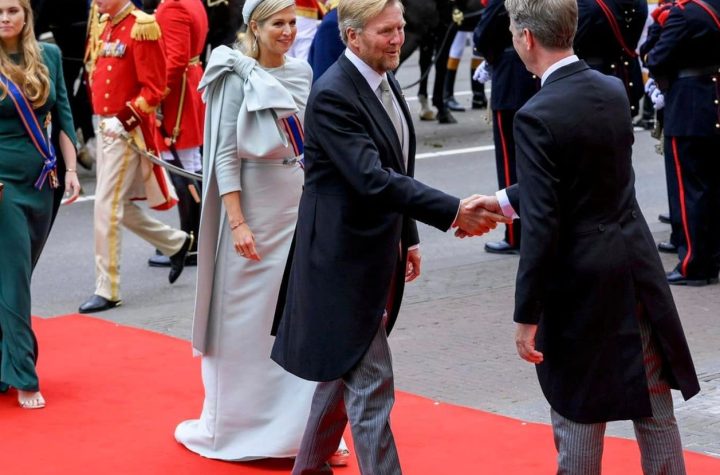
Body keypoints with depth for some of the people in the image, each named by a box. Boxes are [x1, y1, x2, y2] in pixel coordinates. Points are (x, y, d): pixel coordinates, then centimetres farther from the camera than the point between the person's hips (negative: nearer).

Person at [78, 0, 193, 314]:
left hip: (128, 131, -9)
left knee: (106, 208, -7)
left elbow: (154, 88, -17)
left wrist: (124, 120, -21)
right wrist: (104, 117, 10)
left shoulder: (141, 26, -14)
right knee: (120, 205, 15)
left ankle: (107, 291, 1)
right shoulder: (105, 26, 11)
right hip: (106, 127, 9)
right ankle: (177, 243, 35)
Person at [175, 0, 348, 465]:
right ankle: (232, 422, 19)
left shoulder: (302, 72, 7)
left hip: (301, 203, 5)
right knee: (247, 319, 4)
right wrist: (237, 222, -18)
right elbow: (225, 154, -12)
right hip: (255, 201, -5)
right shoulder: (238, 77, -9)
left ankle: (305, 424, 13)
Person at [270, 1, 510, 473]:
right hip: (346, 256, -9)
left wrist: (409, 237, 17)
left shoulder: (385, 81, 7)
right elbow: (372, 179, -30)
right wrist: (454, 212, -33)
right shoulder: (333, 94, -22)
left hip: (378, 253, 9)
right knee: (371, 385, -6)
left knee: (344, 367, 20)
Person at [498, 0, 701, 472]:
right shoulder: (614, 91, 4)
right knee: (654, 407, 14)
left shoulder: (538, 117, -18)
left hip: (581, 282, -6)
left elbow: (542, 225, -20)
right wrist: (504, 201, 23)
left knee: (577, 414, 8)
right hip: (638, 267, 7)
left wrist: (527, 316, -14)